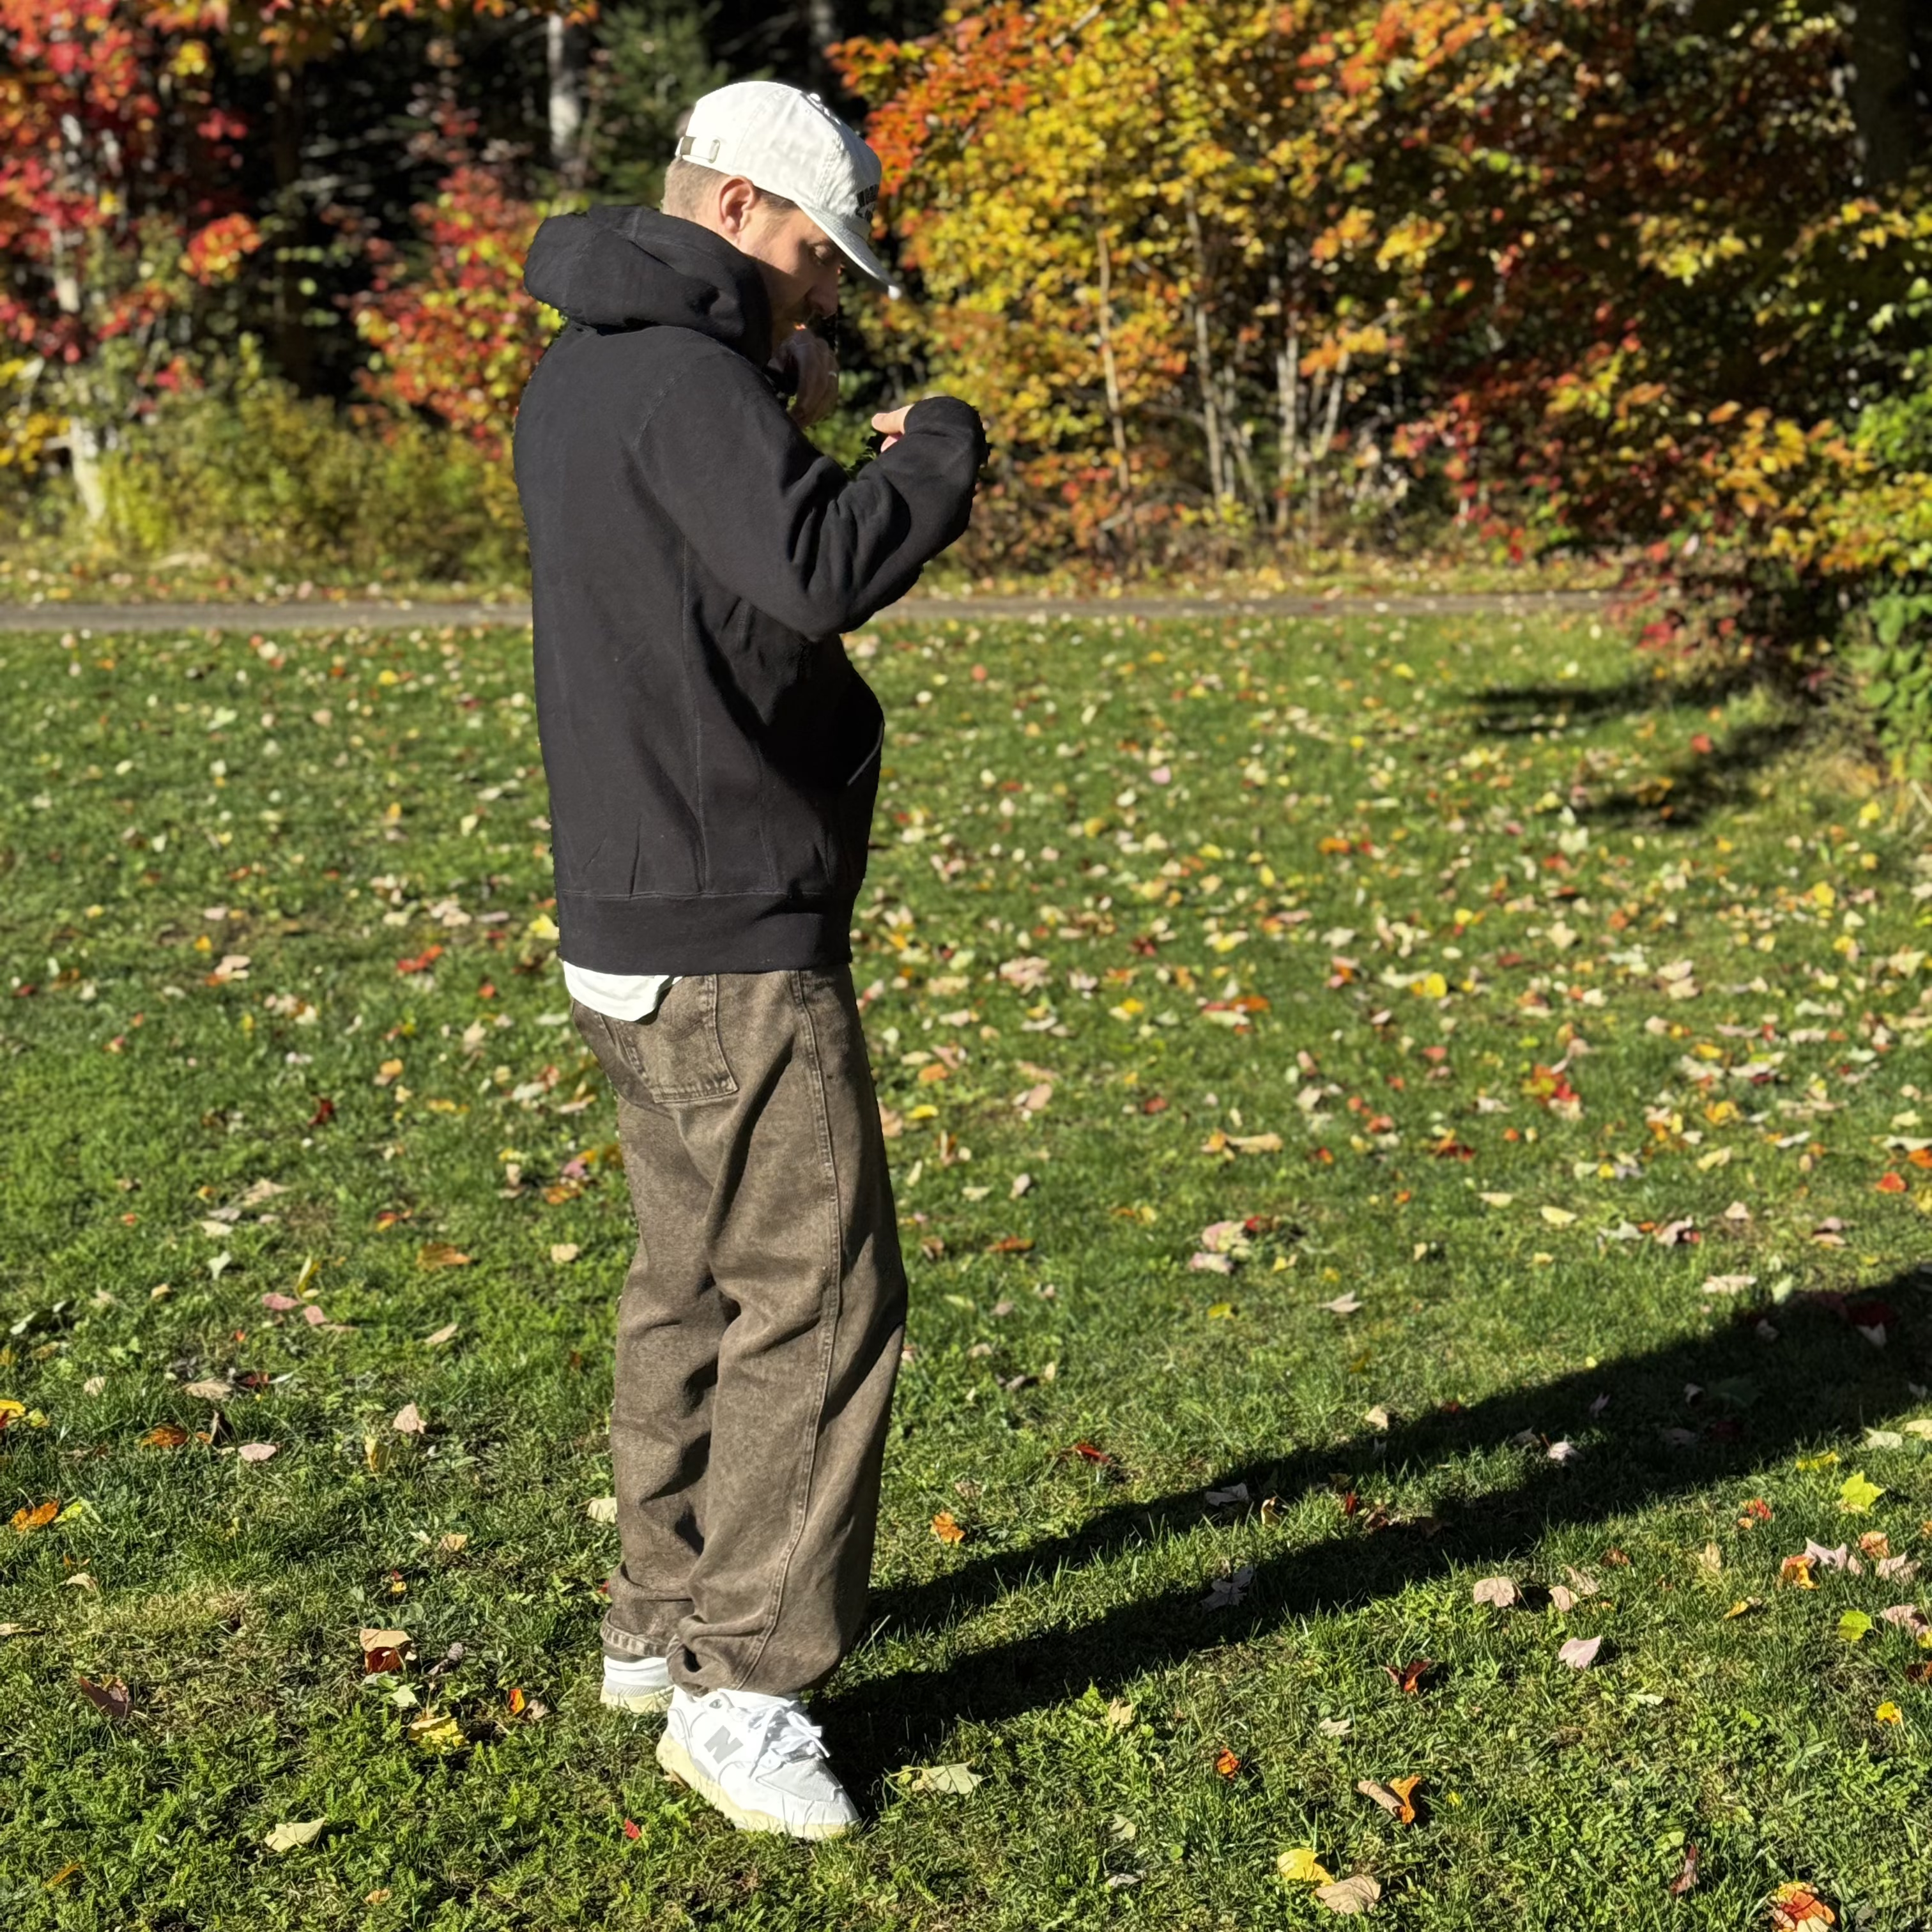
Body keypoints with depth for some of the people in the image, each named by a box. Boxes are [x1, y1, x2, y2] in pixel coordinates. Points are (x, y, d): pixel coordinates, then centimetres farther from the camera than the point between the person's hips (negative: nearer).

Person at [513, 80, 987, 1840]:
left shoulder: (578, 378, 15)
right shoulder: (685, 376, -17)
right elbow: (820, 571, -31)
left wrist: (786, 421, 12)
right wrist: (938, 449, -15)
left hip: (632, 922, 11)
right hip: (730, 936, -11)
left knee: (695, 1281, 19)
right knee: (818, 1303, -5)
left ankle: (661, 1624, 31)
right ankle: (741, 1684, 3)